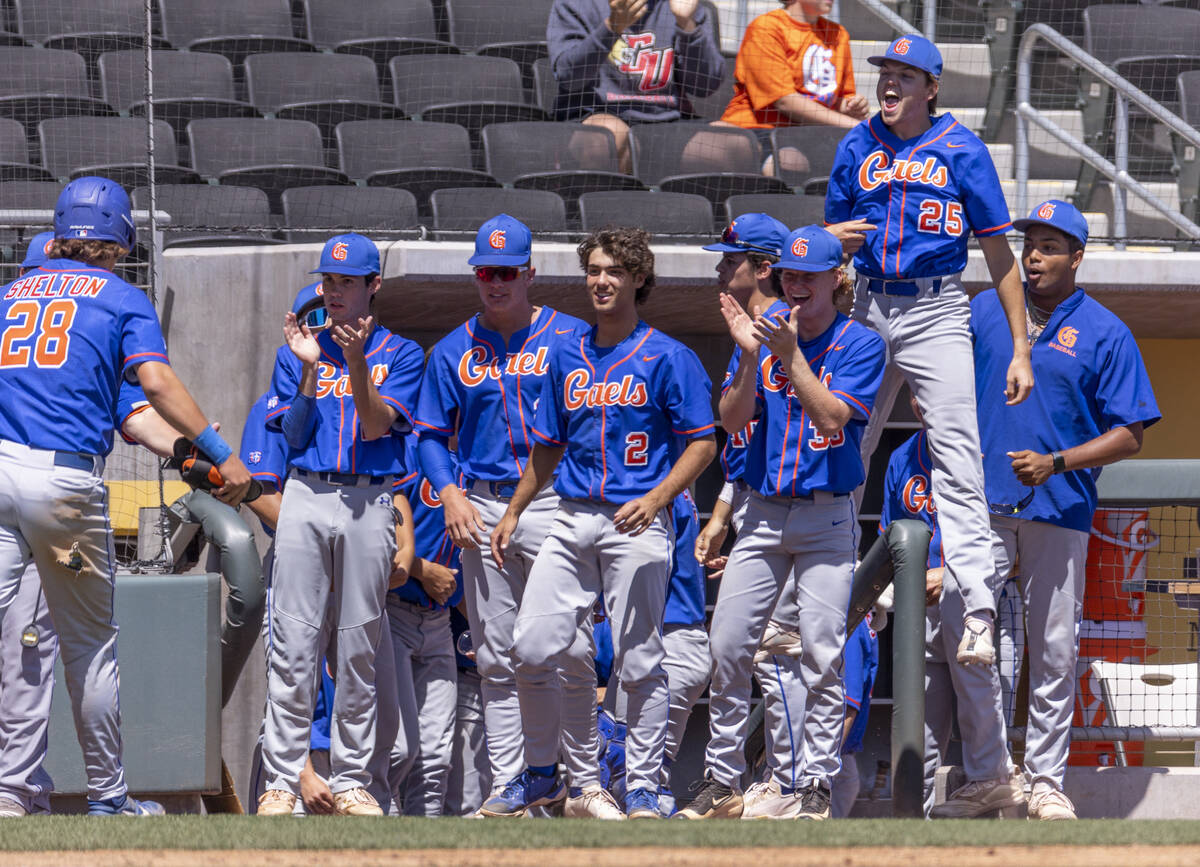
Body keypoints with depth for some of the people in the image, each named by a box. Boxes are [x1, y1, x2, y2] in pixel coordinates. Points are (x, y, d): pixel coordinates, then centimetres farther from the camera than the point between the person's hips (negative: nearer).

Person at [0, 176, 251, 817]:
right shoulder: (122, 299, 8)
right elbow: (156, 383, -6)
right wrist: (220, 453, -8)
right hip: (66, 477, -2)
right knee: (89, 642, 10)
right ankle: (107, 795, 16)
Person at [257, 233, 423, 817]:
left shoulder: (401, 354, 8)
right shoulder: (297, 353, 13)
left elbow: (376, 426, -5)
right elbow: (294, 434, 4)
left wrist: (357, 363, -19)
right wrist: (311, 369, -8)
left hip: (369, 504, -1)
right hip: (305, 498, 1)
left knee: (359, 647, 1)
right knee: (293, 643, -6)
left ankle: (351, 780, 7)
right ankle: (281, 781, -6)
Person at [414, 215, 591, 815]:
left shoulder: (570, 336, 4)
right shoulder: (454, 351, 12)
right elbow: (431, 435, 13)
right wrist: (450, 495, -4)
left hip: (555, 504, -3)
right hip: (483, 510, 3)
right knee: (497, 657, 4)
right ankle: (506, 784, 8)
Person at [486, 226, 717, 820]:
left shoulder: (667, 358, 0)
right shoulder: (566, 357, 16)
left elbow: (702, 442, -4)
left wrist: (655, 498, -16)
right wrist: (513, 513, 18)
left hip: (636, 523, -5)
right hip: (572, 520, 5)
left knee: (638, 661, -4)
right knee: (535, 647, -4)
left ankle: (642, 788, 3)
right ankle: (574, 777, 10)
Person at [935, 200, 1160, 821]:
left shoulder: (1104, 333, 3)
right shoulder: (984, 311, 11)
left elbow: (1128, 436, -1)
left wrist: (1054, 463, -13)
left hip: (1059, 509, -2)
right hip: (982, 505, 2)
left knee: (1055, 652, 2)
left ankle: (1045, 781, 10)